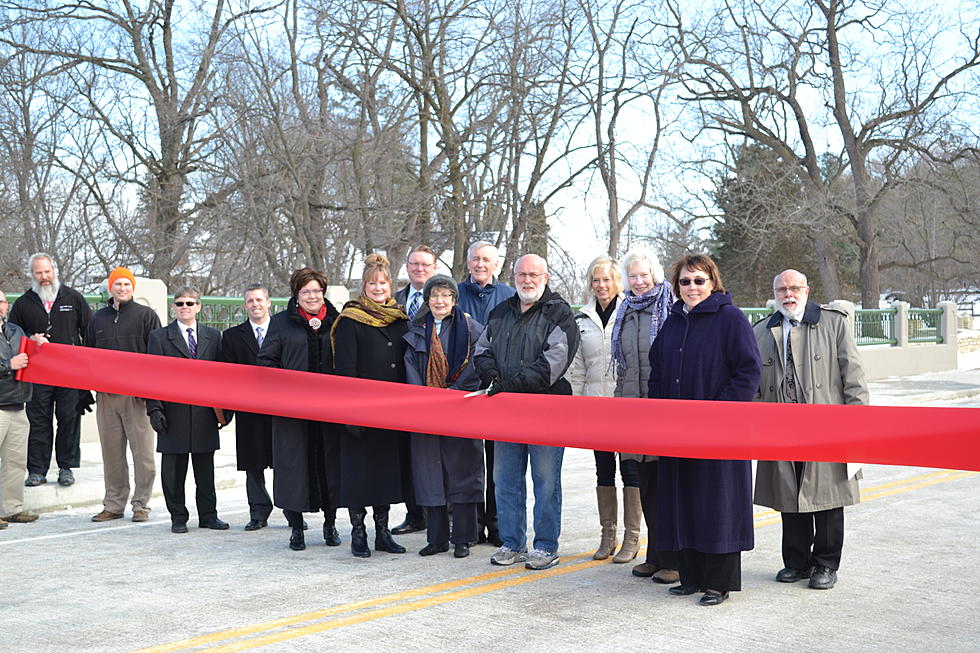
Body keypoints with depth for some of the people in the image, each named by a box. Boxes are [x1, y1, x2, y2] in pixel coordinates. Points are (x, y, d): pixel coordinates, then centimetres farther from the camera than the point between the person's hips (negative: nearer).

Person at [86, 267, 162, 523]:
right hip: (106, 396, 4)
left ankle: (141, 504, 6)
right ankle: (113, 505, 16)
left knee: (142, 451, -3)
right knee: (112, 453, 8)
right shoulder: (98, 318, 16)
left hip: (137, 396, -4)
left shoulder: (146, 315, 3)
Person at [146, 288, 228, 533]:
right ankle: (178, 517, 14)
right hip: (174, 414, -2)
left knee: (206, 469, 8)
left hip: (205, 413, 2)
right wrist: (154, 409, -8)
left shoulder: (213, 336, 11)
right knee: (173, 471, 4)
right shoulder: (159, 337, 4)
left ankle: (208, 515, 17)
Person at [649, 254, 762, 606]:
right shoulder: (672, 322, 13)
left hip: (719, 432, -6)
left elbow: (749, 371, -11)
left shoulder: (730, 319, -7)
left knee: (717, 503, 0)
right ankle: (691, 576, 21)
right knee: (682, 504, 10)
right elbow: (656, 370, 20)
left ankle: (720, 582, 10)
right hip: (677, 431, 6)